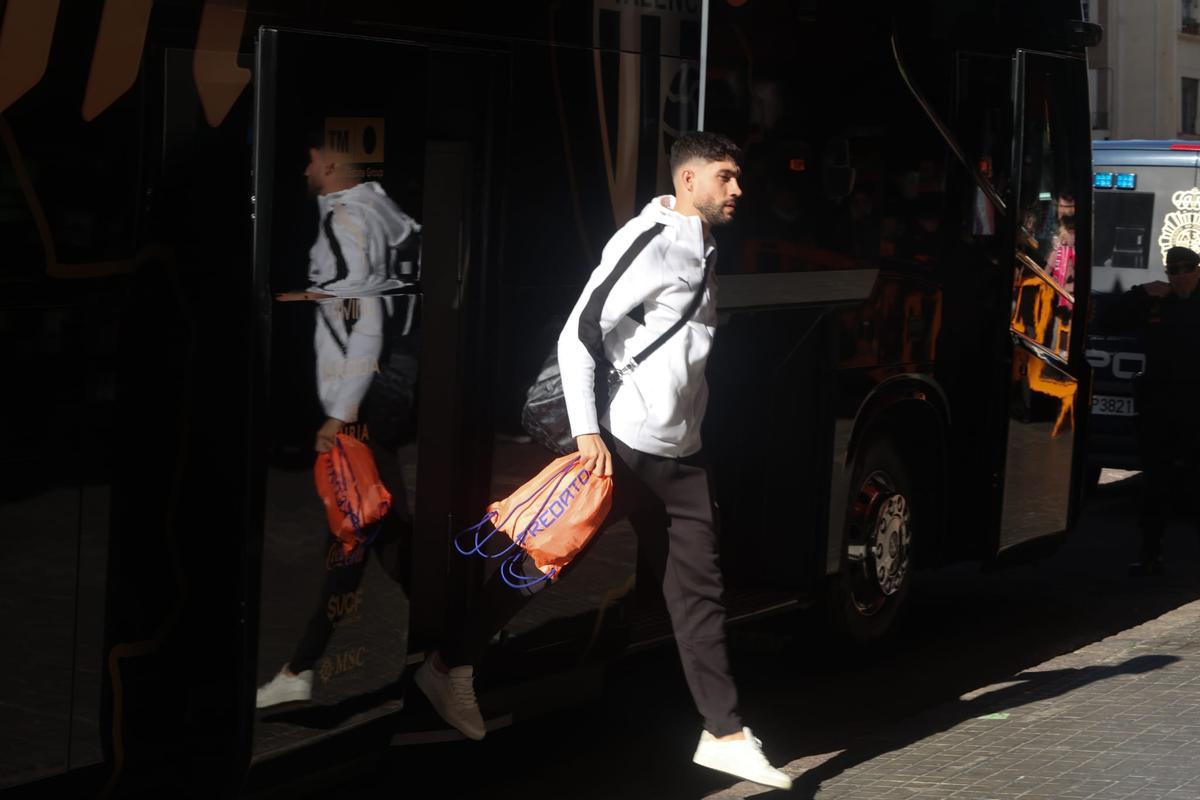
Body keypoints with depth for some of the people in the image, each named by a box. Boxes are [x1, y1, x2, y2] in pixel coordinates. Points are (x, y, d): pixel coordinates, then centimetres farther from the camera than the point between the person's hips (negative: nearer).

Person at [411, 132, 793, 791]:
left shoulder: (703, 253, 15)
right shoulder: (649, 241, -12)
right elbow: (580, 333, -17)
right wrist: (586, 431, -22)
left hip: (679, 453, 8)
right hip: (622, 447, -8)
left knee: (697, 589, 6)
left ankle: (725, 734, 8)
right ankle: (450, 668, 16)